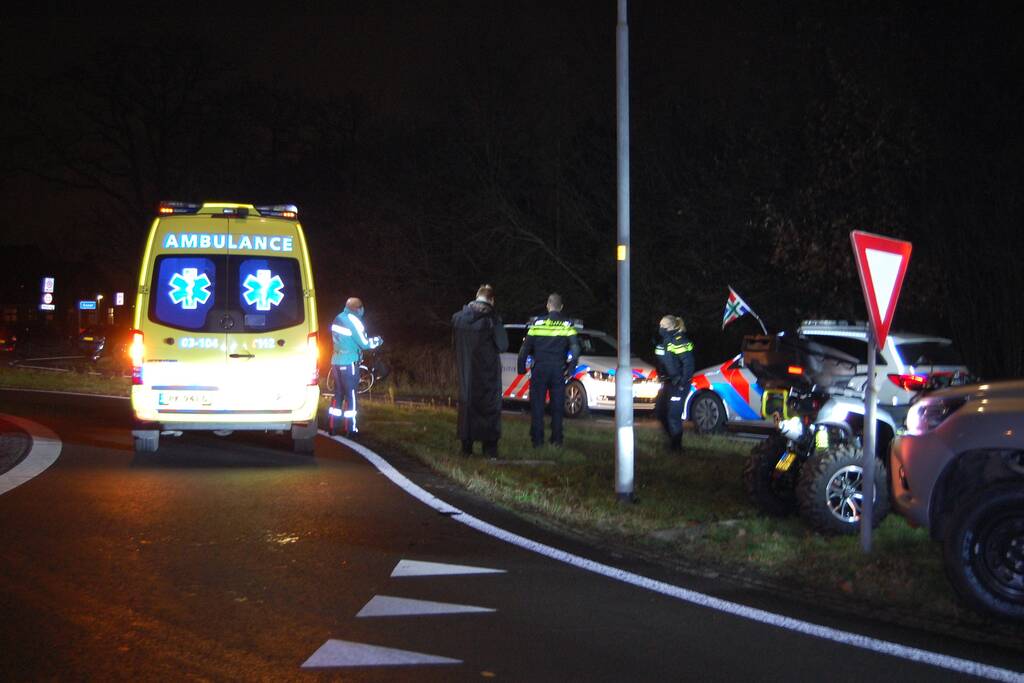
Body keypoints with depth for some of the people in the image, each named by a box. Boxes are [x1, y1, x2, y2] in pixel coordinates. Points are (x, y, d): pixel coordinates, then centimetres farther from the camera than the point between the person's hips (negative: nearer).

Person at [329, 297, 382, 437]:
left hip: (336, 361, 7)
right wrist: (377, 340, 6)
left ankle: (333, 427, 14)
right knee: (351, 395, -1)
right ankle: (350, 429, 1)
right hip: (349, 363, -7)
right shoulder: (353, 321, -13)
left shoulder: (338, 319, 10)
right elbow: (364, 343, -11)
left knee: (338, 394, 13)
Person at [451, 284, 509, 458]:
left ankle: (466, 446, 11)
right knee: (489, 406, 4)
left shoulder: (458, 318, 1)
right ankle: (489, 447, 1)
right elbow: (502, 346, -9)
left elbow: (455, 344, 8)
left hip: (465, 371, 4)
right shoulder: (491, 319, -13)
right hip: (487, 372, -3)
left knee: (466, 404, 11)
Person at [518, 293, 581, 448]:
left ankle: (537, 439, 2)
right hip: (558, 370, 1)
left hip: (539, 369, -1)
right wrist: (570, 368, 1)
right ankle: (556, 439, 8)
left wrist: (521, 367, 9)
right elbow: (575, 349, -5)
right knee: (557, 406, 9)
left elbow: (526, 347, 0)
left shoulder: (537, 323, -1)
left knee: (537, 406, 5)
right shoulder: (567, 325, 0)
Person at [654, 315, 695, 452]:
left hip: (678, 385, -10)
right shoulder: (663, 341, 11)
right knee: (659, 411, 13)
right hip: (667, 383, 10)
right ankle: (673, 439, 27)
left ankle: (676, 446, 6)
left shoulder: (679, 342, -18)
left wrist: (682, 383, -21)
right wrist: (662, 379, 16)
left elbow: (688, 364, -21)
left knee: (673, 415, -7)